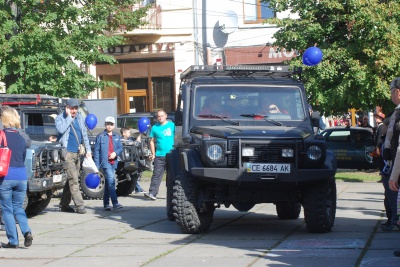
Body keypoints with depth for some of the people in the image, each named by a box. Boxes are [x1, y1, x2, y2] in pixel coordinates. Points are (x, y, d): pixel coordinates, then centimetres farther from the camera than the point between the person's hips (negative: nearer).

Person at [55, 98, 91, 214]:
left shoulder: (79, 118, 13)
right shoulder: (60, 118, -5)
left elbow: (84, 134, 19)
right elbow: (61, 129, -25)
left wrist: (88, 150, 14)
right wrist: (69, 117, -16)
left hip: (77, 153, 7)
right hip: (67, 153, -7)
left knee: (71, 180, 10)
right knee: (73, 180, -12)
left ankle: (64, 204, 19)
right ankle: (79, 205, -14)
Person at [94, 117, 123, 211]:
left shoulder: (117, 137, 14)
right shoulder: (100, 136, 0)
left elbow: (120, 148, 15)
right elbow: (96, 151, -1)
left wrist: (115, 153, -8)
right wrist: (97, 165, -6)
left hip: (113, 162, 5)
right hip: (105, 162, -5)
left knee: (108, 182, 11)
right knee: (111, 180, -16)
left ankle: (106, 204, 17)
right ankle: (115, 203, -20)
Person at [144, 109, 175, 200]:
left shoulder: (172, 125, 5)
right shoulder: (155, 128, 8)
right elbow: (152, 141, 12)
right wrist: (153, 154, 4)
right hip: (159, 155, 0)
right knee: (156, 174, -7)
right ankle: (152, 193, -12)